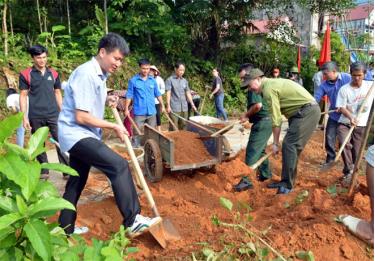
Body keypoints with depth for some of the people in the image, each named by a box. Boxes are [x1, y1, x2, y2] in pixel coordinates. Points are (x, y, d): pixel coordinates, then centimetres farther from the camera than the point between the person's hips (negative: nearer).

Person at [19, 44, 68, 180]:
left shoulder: (53, 74, 6)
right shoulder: (25, 74, -1)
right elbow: (23, 96, 0)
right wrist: (24, 117, -6)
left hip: (54, 115, 1)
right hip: (35, 117, -1)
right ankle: (44, 171, 21)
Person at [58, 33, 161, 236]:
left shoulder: (99, 74, 10)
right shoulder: (86, 74, -20)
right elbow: (81, 117, -23)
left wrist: (107, 100, 4)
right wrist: (114, 126, -15)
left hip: (81, 135, 10)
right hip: (76, 134, -10)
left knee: (77, 182, 17)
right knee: (119, 166, -21)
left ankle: (65, 228, 32)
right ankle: (132, 220, -17)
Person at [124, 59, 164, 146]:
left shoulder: (153, 80, 6)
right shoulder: (133, 80, -5)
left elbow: (158, 94, 14)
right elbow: (129, 96, -2)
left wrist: (162, 106, 15)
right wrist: (126, 109, -5)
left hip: (152, 111, 4)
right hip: (139, 112, -3)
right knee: (138, 132, 2)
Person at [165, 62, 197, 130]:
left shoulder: (184, 81, 13)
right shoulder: (170, 80, -3)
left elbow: (188, 93, 15)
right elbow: (168, 93, -7)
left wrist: (192, 104, 10)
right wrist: (168, 106, -14)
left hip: (184, 108, 5)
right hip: (174, 108, -5)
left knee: (183, 127, 10)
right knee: (173, 128, -4)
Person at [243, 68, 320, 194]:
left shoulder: (268, 88, -13)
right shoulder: (273, 83, 17)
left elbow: (276, 119, -13)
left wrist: (275, 143, -6)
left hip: (307, 111, -10)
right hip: (308, 111, 10)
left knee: (289, 145, -10)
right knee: (291, 146, 11)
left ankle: (287, 185, -6)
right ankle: (286, 181, 17)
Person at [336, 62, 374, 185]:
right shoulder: (344, 89, -7)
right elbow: (341, 107, -8)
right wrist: (350, 118, -26)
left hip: (361, 125, 2)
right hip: (345, 123, -2)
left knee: (356, 151, 4)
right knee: (344, 143, -23)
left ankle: (351, 173, 21)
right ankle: (349, 171, -12)